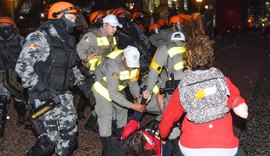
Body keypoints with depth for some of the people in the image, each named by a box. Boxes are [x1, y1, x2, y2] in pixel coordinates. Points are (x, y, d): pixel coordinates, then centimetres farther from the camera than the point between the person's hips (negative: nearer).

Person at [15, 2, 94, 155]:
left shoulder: (68, 40, 12)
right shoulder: (40, 38, -13)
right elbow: (22, 66, -19)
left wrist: (83, 85, 15)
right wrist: (42, 89, -25)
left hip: (65, 95, 7)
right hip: (45, 97, -7)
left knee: (70, 135, 10)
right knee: (50, 139, -4)